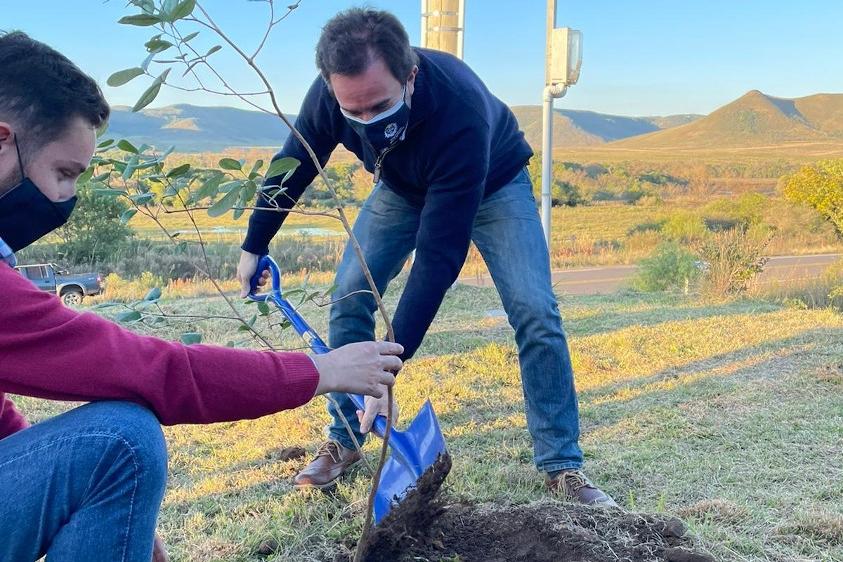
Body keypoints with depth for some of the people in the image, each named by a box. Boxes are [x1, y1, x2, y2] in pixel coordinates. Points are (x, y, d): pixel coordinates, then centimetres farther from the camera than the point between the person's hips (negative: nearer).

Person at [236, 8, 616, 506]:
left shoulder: (461, 112, -45)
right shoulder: (331, 95, -31)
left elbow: (440, 255, -44)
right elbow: (293, 165, -8)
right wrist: (254, 246, 2)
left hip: (493, 184, -4)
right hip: (404, 187, 4)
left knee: (535, 310, -17)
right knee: (349, 295, -8)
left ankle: (562, 466, -3)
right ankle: (343, 441, 10)